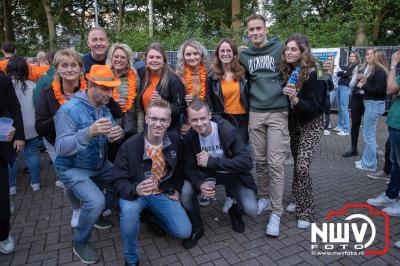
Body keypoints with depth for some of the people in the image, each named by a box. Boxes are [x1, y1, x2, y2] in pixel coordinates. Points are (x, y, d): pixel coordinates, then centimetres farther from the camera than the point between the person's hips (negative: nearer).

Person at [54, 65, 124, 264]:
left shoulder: (104, 107, 1)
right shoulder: (69, 110, -22)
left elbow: (112, 134, -2)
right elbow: (61, 148, -29)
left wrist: (118, 134, -27)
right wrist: (89, 132, -45)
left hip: (99, 164, 7)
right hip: (72, 168, -7)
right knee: (96, 201, -25)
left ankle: (96, 214, 29)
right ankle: (79, 244, 4)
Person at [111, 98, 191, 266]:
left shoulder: (176, 141, -9)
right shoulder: (129, 146, -21)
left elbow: (180, 166, 12)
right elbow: (119, 182, -19)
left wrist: (177, 188, 4)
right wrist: (136, 189, -40)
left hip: (163, 193, 3)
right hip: (135, 193, -3)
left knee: (184, 232, -10)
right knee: (129, 210, -38)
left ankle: (152, 215, 21)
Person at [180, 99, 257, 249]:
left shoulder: (228, 130, -25)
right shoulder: (189, 138, -14)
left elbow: (247, 162, -31)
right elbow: (189, 168, -10)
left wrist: (212, 161, -37)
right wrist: (200, 184, -33)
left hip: (232, 174, -2)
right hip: (206, 174, 2)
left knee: (251, 210, -21)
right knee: (185, 193, -26)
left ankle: (235, 212, 19)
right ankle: (196, 228, 4)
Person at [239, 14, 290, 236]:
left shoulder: (280, 48, -1)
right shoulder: (244, 56, 11)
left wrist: (288, 93, -2)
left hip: (278, 113, -4)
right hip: (255, 114, 4)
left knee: (275, 163, -6)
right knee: (260, 161, 9)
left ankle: (276, 212, 5)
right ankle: (264, 198, 29)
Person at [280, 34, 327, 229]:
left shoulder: (313, 75, -19)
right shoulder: (287, 72, -3)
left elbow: (314, 107, -24)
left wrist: (296, 99, -37)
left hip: (312, 124, -5)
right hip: (294, 123, 6)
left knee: (302, 167, -12)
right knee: (297, 164, 13)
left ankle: (306, 213, 3)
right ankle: (298, 200, 30)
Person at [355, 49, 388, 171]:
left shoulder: (379, 71, -15)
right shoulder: (379, 70, 12)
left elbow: (378, 90, -21)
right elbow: (375, 86, 13)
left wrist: (363, 86, -11)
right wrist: (366, 83, 4)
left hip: (374, 105, -10)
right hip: (373, 104, 10)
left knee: (369, 135, -4)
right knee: (369, 134, 15)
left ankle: (370, 164, 5)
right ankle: (367, 159, 24)